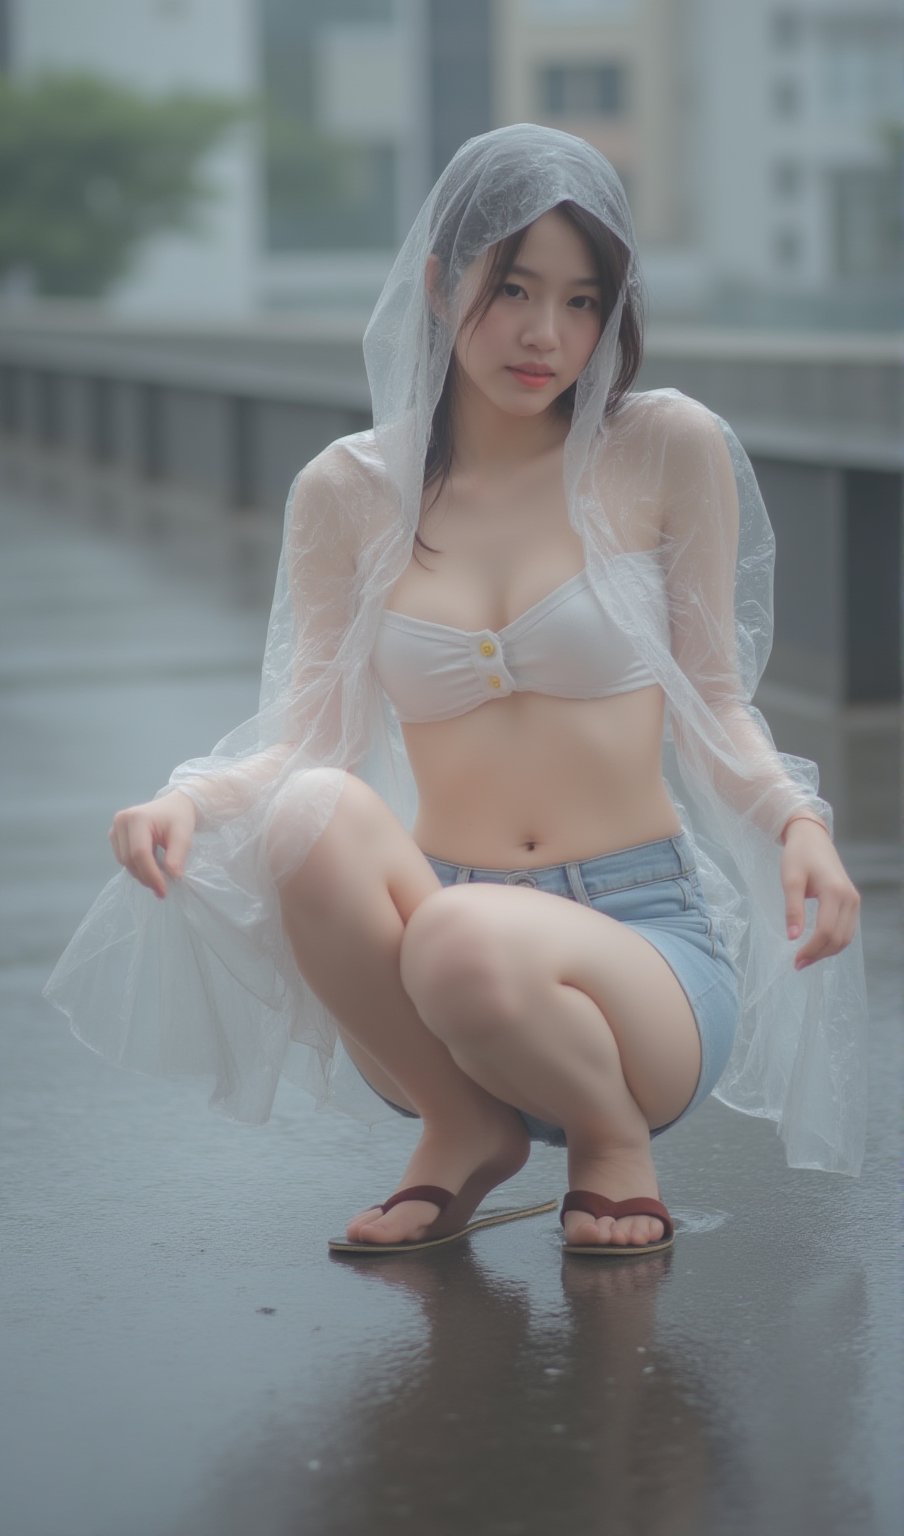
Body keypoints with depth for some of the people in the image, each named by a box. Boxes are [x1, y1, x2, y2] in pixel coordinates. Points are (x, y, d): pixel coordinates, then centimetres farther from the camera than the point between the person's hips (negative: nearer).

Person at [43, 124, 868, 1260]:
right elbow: (312, 731, 6)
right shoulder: (347, 494, 5)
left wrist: (799, 822, -12)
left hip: (646, 936, -2)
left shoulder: (667, 450, 1)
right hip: (435, 947, 2)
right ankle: (465, 1128, -6)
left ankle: (614, 1137, -2)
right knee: (313, 814, -32)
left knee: (466, 945, -37)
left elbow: (713, 702, 7)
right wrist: (190, 799, -14)